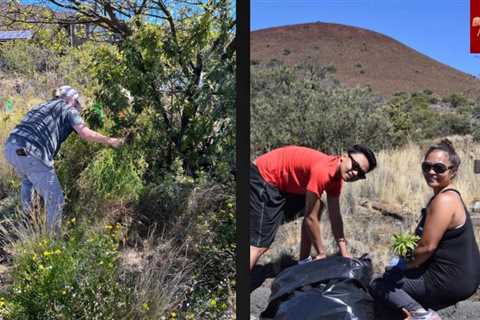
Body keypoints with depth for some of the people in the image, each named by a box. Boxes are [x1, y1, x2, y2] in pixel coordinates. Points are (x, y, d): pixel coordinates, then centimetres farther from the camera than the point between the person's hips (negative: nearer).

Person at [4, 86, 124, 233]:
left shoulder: (43, 106, 29)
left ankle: (27, 216, 57)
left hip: (11, 147, 9)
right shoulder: (68, 109, 8)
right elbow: (86, 134, -5)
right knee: (55, 198, 3)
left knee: (27, 181, 39)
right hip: (30, 154, -9)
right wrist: (109, 140, 7)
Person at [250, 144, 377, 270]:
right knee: (260, 243, -16)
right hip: (262, 179, -10)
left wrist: (344, 253, 6)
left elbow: (335, 217, 8)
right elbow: (310, 218, -22)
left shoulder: (336, 178, 2)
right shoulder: (322, 171, -28)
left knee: (315, 208, 15)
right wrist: (322, 253, -10)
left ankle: (303, 263, 20)